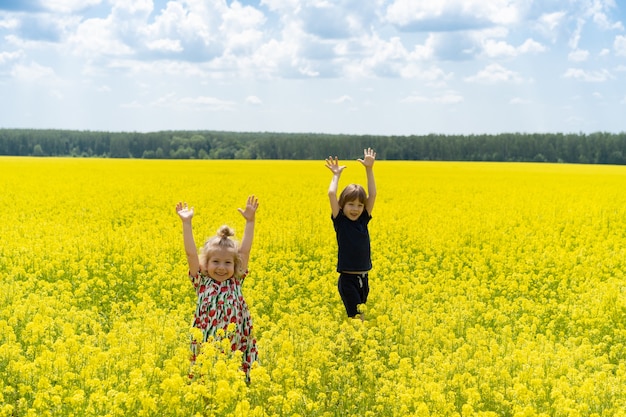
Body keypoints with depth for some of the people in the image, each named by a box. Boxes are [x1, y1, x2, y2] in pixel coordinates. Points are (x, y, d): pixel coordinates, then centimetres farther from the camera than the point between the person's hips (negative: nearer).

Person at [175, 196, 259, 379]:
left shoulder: (236, 282, 6)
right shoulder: (202, 282, 2)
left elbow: (244, 251, 4)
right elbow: (191, 254, -4)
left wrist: (250, 221, 2)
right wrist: (187, 223, -8)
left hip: (236, 350, 1)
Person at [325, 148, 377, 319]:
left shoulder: (364, 220, 5)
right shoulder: (340, 221, -6)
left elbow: (372, 194, 0)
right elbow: (331, 194, -15)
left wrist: (369, 170, -3)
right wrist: (336, 175, -2)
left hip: (363, 278, 5)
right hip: (347, 279, -5)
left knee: (360, 316, 13)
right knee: (357, 317, -11)